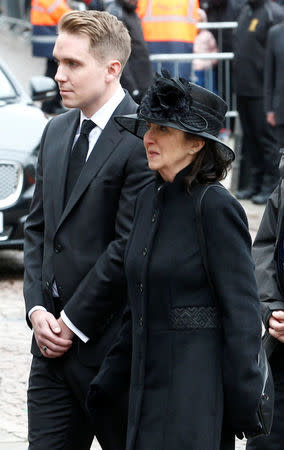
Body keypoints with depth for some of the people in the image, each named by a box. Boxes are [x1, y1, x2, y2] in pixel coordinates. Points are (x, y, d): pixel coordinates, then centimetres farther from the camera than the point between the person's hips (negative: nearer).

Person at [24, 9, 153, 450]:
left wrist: (72, 323, -12)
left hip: (111, 345, -7)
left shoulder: (141, 140, -14)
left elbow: (128, 248, -16)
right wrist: (38, 309, 2)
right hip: (54, 341, 7)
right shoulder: (57, 132, 13)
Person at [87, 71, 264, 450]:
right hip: (151, 383, 8)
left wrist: (243, 405, -14)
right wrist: (110, 379, 18)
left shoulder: (217, 208, -13)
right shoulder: (150, 200, 10)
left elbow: (242, 313, -13)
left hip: (200, 387, -8)